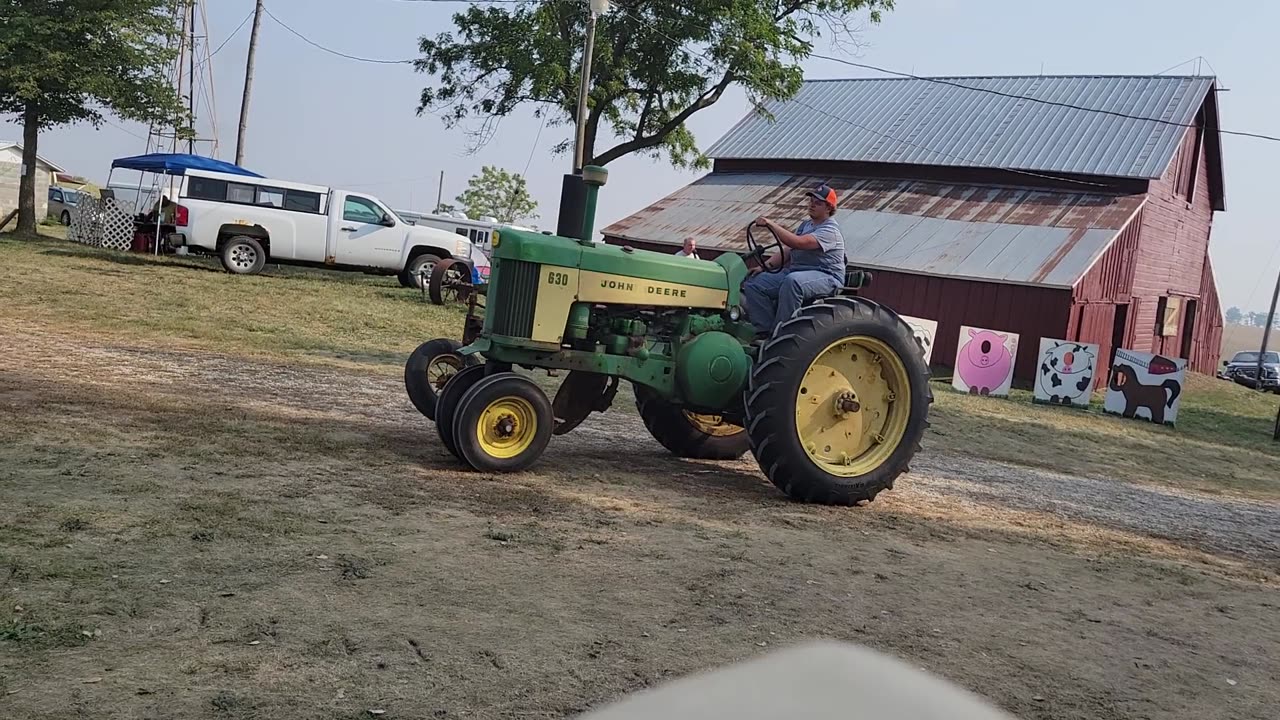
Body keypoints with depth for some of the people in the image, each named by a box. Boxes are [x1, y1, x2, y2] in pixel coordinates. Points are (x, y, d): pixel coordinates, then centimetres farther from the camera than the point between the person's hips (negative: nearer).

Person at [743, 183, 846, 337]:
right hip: (793, 271, 9)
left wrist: (771, 224, -29)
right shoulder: (805, 225, 20)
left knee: (792, 281, -41)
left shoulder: (830, 231, -11)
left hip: (825, 277, -9)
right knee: (754, 283, -8)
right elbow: (787, 251, 17)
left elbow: (798, 243, -26)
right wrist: (765, 266, 1)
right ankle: (764, 331, -13)